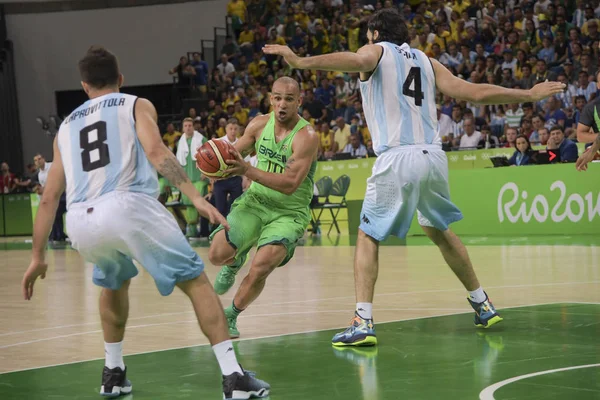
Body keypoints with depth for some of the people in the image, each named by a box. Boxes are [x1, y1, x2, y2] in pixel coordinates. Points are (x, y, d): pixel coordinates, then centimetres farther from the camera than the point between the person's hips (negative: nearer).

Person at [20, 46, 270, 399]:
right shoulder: (137, 105, 18)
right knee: (196, 281, 8)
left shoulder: (66, 126, 29)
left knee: (115, 282, 34)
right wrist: (196, 197, -11)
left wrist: (38, 257, 32)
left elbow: (49, 198, 27)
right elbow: (155, 150, -4)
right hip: (128, 206, -4)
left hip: (81, 221, 4)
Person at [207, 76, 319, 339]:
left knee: (261, 267, -25)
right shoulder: (260, 125, -3)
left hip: (289, 212, -4)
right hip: (255, 201, 4)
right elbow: (232, 155, 12)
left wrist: (247, 170, -34)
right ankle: (236, 260, 22)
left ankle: (230, 316, 2)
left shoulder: (306, 137, -19)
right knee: (218, 254, -18)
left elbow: (289, 184, -27)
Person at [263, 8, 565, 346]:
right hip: (434, 155, 5)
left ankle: (363, 323, -7)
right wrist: (529, 95, 24)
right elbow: (475, 93, 15)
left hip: (397, 158, -5)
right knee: (439, 231, 26)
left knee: (368, 237, 6)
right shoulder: (426, 61, 22)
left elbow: (357, 61, -15)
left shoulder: (375, 52, 11)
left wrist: (301, 62, -25)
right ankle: (484, 306, 31)